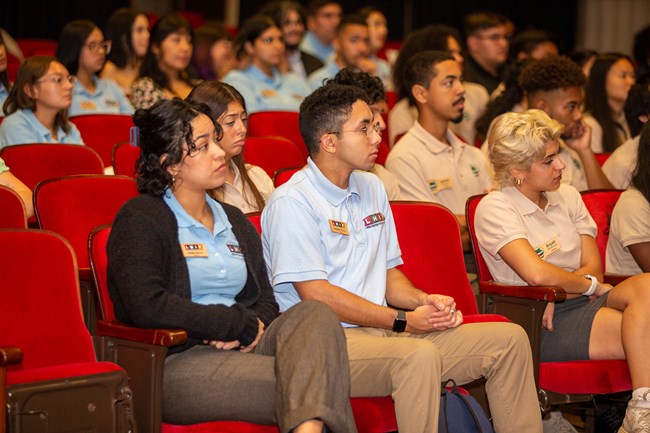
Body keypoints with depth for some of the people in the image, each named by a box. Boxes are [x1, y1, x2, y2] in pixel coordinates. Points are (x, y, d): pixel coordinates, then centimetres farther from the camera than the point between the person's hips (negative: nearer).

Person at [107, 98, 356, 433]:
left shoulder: (234, 221, 26)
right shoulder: (140, 220, 0)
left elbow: (265, 300, 22)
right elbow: (147, 307, -16)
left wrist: (253, 326, -5)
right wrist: (239, 324, -9)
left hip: (242, 348, 7)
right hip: (176, 362, -7)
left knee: (316, 315, -27)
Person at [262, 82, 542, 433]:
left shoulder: (372, 189, 19)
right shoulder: (291, 203, -8)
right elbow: (315, 294, -15)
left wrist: (424, 301, 1)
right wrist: (403, 320, -15)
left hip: (381, 329, 8)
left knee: (510, 339, -5)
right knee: (418, 355, -38)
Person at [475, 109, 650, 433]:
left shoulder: (568, 197, 17)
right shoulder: (494, 208, -5)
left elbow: (593, 267, 8)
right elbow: (536, 273, -19)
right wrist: (590, 284, -3)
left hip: (583, 302, 7)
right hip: (538, 323, -6)